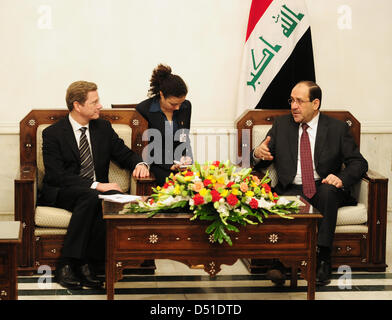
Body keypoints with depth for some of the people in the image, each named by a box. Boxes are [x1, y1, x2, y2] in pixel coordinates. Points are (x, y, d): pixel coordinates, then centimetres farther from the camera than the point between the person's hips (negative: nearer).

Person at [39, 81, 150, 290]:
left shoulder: (103, 128, 12)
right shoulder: (53, 133, -5)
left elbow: (124, 154, 18)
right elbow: (56, 176, -15)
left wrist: (139, 164, -8)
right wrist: (96, 185, -24)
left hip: (96, 193, 4)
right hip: (60, 194, -4)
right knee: (89, 197, -37)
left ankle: (86, 264, -31)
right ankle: (66, 265, -35)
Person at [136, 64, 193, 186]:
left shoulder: (186, 106, 6)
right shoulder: (143, 110, -9)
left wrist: (185, 156, -1)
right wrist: (168, 165, -17)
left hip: (178, 161, 4)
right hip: (155, 164, -4)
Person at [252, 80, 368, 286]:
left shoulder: (337, 128, 6)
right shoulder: (281, 125, 13)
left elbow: (358, 163, 2)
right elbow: (261, 163, 12)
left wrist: (341, 178, -20)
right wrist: (258, 154, -15)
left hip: (323, 188, -1)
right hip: (291, 190, 1)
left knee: (329, 192, -35)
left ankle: (322, 259, -34)